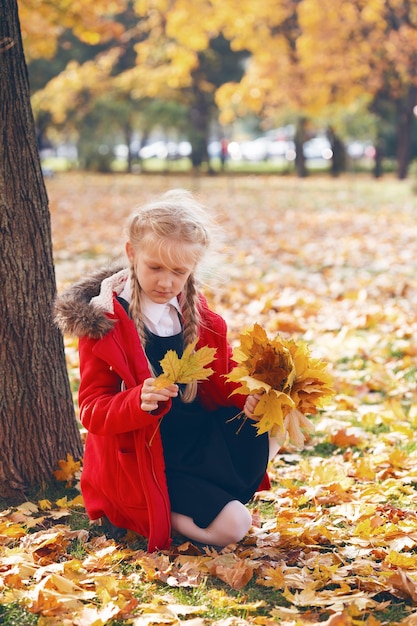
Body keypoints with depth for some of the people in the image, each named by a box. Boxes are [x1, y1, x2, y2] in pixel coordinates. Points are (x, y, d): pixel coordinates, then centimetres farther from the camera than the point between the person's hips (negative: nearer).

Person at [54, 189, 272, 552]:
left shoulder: (198, 315, 3)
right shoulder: (103, 322, -13)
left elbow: (224, 377, 8)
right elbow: (93, 412, -13)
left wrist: (249, 395, -17)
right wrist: (140, 402, -35)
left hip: (198, 437, 6)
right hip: (141, 460, -6)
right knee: (231, 526, -20)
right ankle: (136, 517, 4)